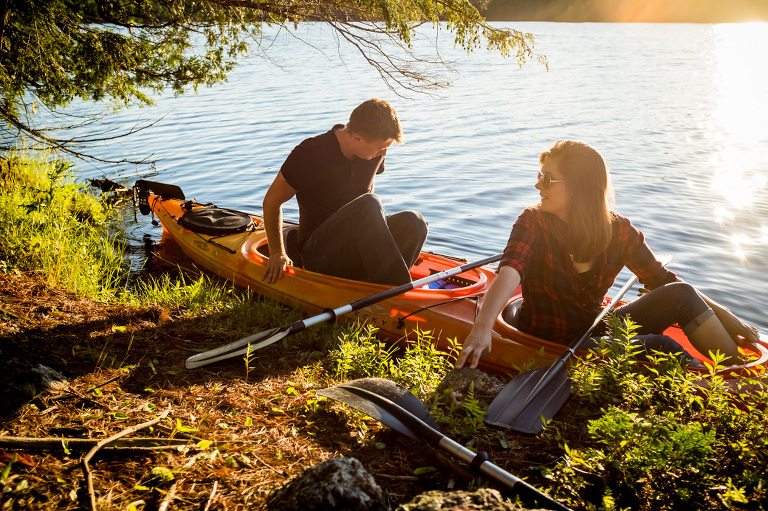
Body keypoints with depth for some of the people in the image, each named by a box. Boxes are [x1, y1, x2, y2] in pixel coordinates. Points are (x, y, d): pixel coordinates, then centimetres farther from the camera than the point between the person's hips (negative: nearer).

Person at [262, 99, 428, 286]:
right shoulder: (310, 154, -15)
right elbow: (272, 200, -5)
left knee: (413, 222, -22)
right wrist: (277, 253, -8)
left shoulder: (375, 153, 1)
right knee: (369, 204, -32)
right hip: (319, 256, -5)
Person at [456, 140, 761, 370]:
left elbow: (663, 281, 2)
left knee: (680, 295, -13)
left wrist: (722, 315, -6)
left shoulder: (618, 231, -6)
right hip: (547, 343, -4)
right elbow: (509, 272, -34)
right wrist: (482, 326, -51)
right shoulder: (533, 223, -16)